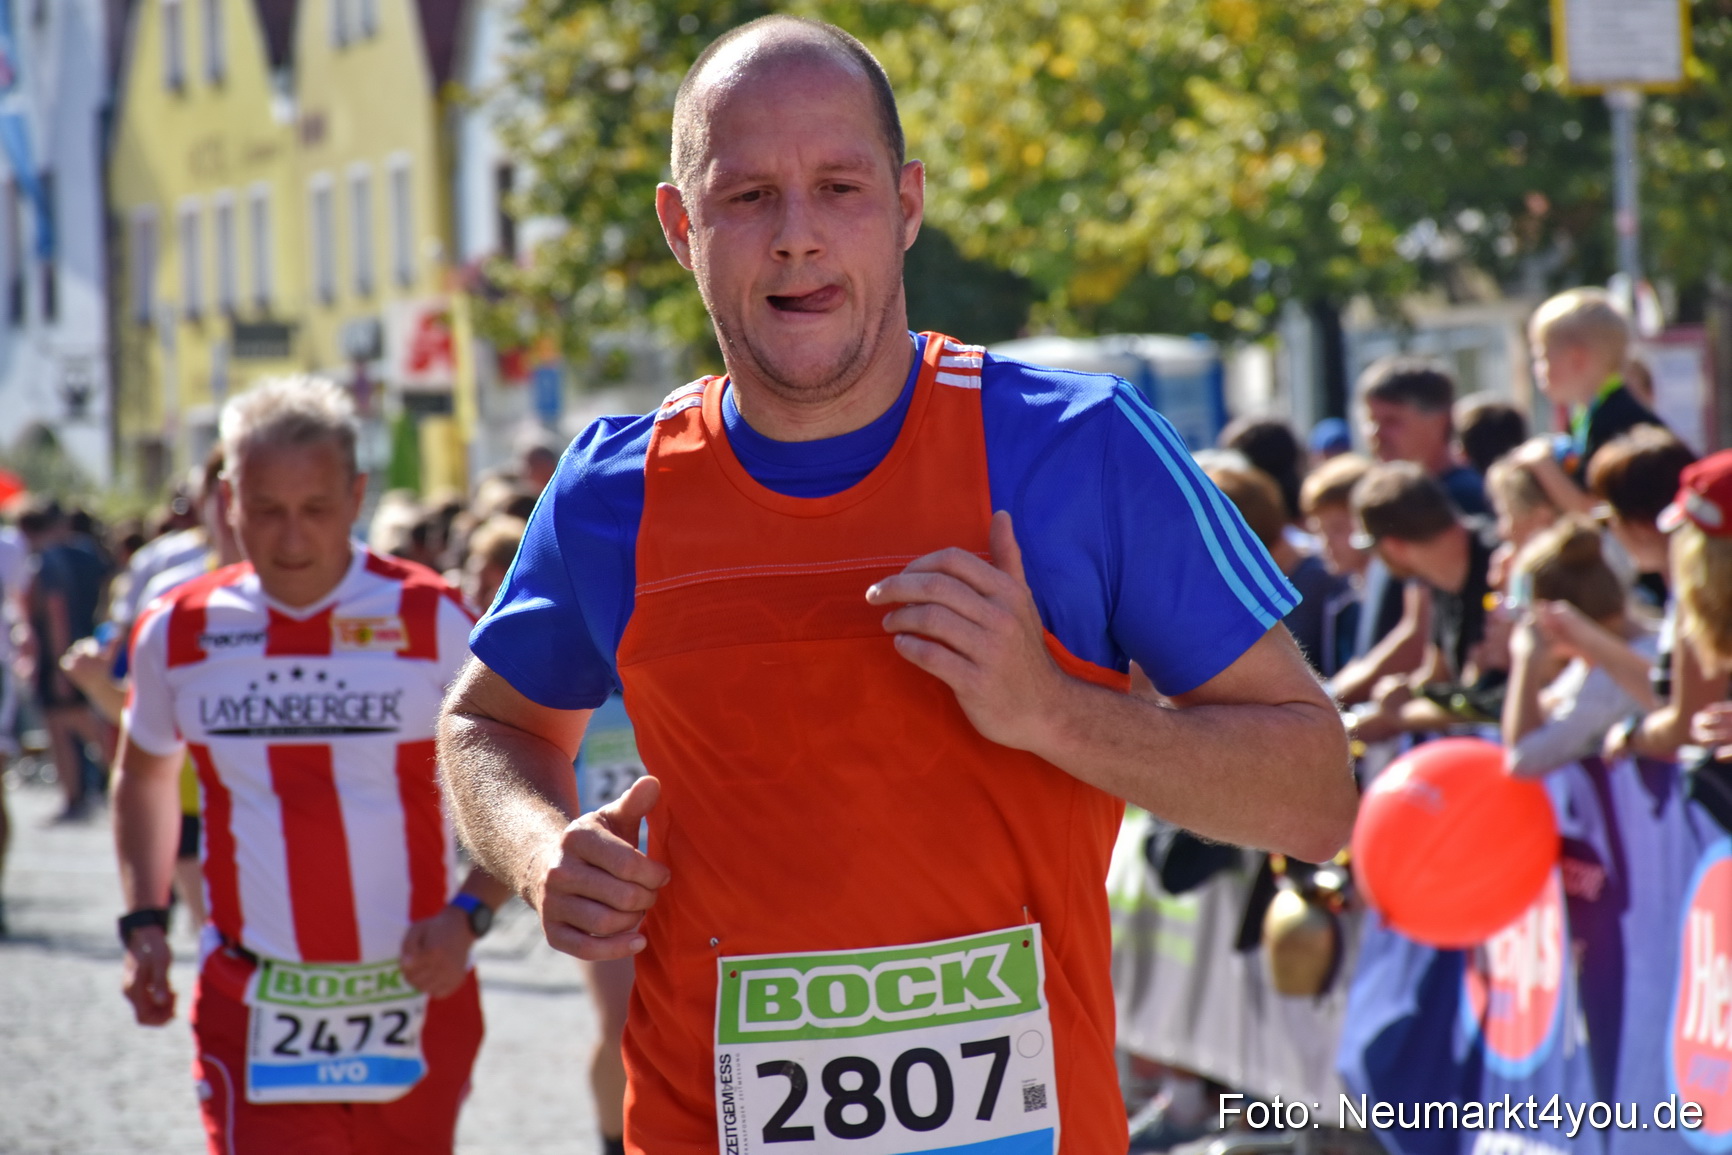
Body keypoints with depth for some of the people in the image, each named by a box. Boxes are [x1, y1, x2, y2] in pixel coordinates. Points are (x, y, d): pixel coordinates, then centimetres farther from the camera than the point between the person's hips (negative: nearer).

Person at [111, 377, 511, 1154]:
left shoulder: (434, 622, -4)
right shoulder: (177, 632, 3)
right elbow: (144, 775, 21)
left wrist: (467, 915, -14)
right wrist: (142, 923, 8)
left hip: (416, 1004, 0)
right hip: (252, 1013, 0)